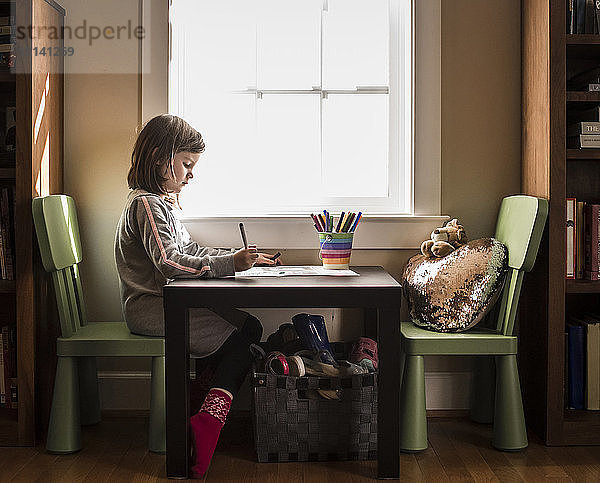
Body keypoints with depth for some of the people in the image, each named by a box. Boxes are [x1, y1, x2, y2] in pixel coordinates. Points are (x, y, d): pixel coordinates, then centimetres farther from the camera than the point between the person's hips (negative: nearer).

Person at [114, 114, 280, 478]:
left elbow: (190, 250, 22)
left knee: (247, 327, -6)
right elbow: (170, 263, -26)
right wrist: (230, 263, -30)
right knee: (246, 332, -17)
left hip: (167, 303, 10)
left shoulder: (163, 202, 20)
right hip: (150, 308, -10)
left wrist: (241, 256, 12)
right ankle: (210, 421, -19)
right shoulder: (147, 204, -14)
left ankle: (209, 417, -10)